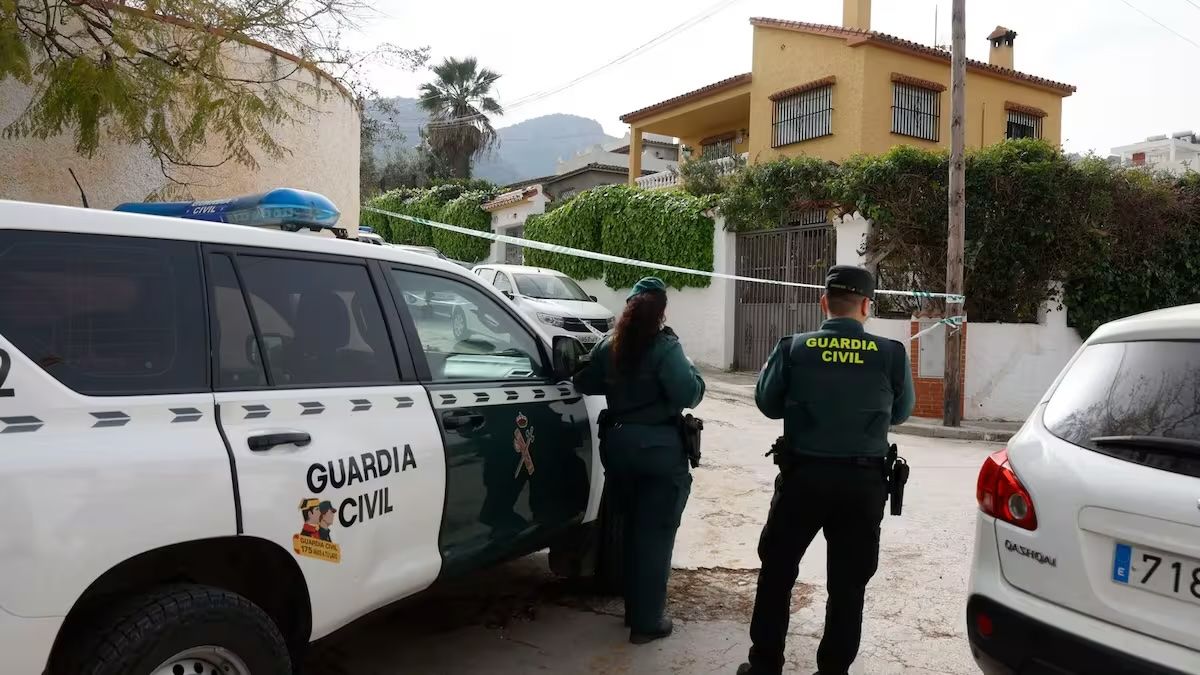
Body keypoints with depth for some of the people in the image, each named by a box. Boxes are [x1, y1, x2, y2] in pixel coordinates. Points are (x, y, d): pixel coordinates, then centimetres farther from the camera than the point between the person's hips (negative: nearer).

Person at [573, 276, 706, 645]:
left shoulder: (608, 346, 4)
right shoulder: (665, 347, -13)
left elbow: (583, 384, 10)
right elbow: (688, 394, -19)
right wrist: (693, 374, -1)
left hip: (617, 443, 6)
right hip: (659, 446, -6)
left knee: (632, 529, 20)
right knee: (655, 534, 4)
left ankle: (634, 609, 31)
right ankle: (646, 622, 9)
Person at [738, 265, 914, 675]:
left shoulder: (793, 349, -8)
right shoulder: (891, 354, -7)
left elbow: (768, 404, 2)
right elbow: (901, 412, 7)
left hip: (803, 474, 0)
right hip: (863, 480, 0)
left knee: (777, 571, 15)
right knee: (848, 583, 13)